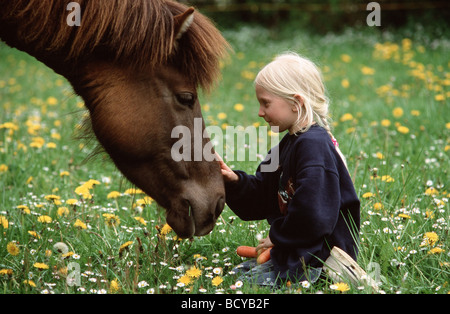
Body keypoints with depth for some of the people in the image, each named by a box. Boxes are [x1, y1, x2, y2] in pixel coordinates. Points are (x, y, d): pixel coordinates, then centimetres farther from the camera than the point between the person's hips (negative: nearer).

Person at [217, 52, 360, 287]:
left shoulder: (314, 146, -21)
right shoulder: (289, 145, 14)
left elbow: (312, 215, -28)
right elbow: (261, 199, 14)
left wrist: (277, 236, -12)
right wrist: (235, 182, -5)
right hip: (293, 252, 11)